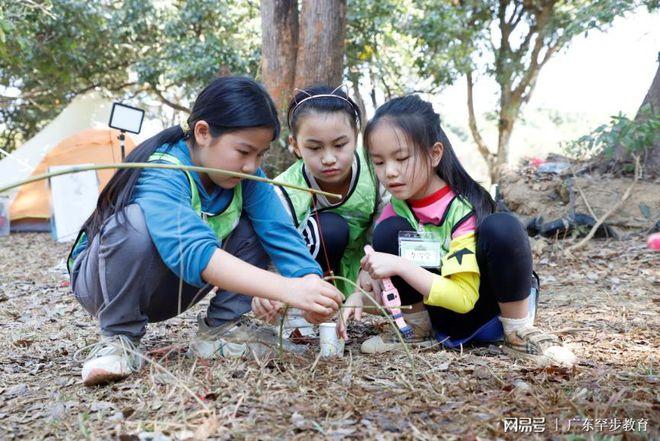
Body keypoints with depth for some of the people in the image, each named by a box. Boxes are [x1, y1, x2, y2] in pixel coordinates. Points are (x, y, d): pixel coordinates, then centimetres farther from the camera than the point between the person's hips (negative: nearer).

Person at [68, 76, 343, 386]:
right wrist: (286, 289, -56)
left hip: (169, 288, 6)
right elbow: (193, 252, -48)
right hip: (101, 278, -5)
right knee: (135, 221, -38)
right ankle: (119, 338, -19)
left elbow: (280, 233, -21)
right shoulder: (161, 173, -34)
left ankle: (218, 329, -4)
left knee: (253, 226, -12)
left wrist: (310, 284, -41)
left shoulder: (246, 176, -13)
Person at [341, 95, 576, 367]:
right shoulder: (397, 208, -6)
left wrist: (400, 265, -35)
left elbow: (463, 297, -27)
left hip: (489, 310, -5)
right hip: (443, 318, 5)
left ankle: (518, 332, -15)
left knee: (502, 228, -34)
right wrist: (363, 291, -22)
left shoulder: (463, 209, -23)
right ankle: (418, 328, 0)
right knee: (388, 232, -17)